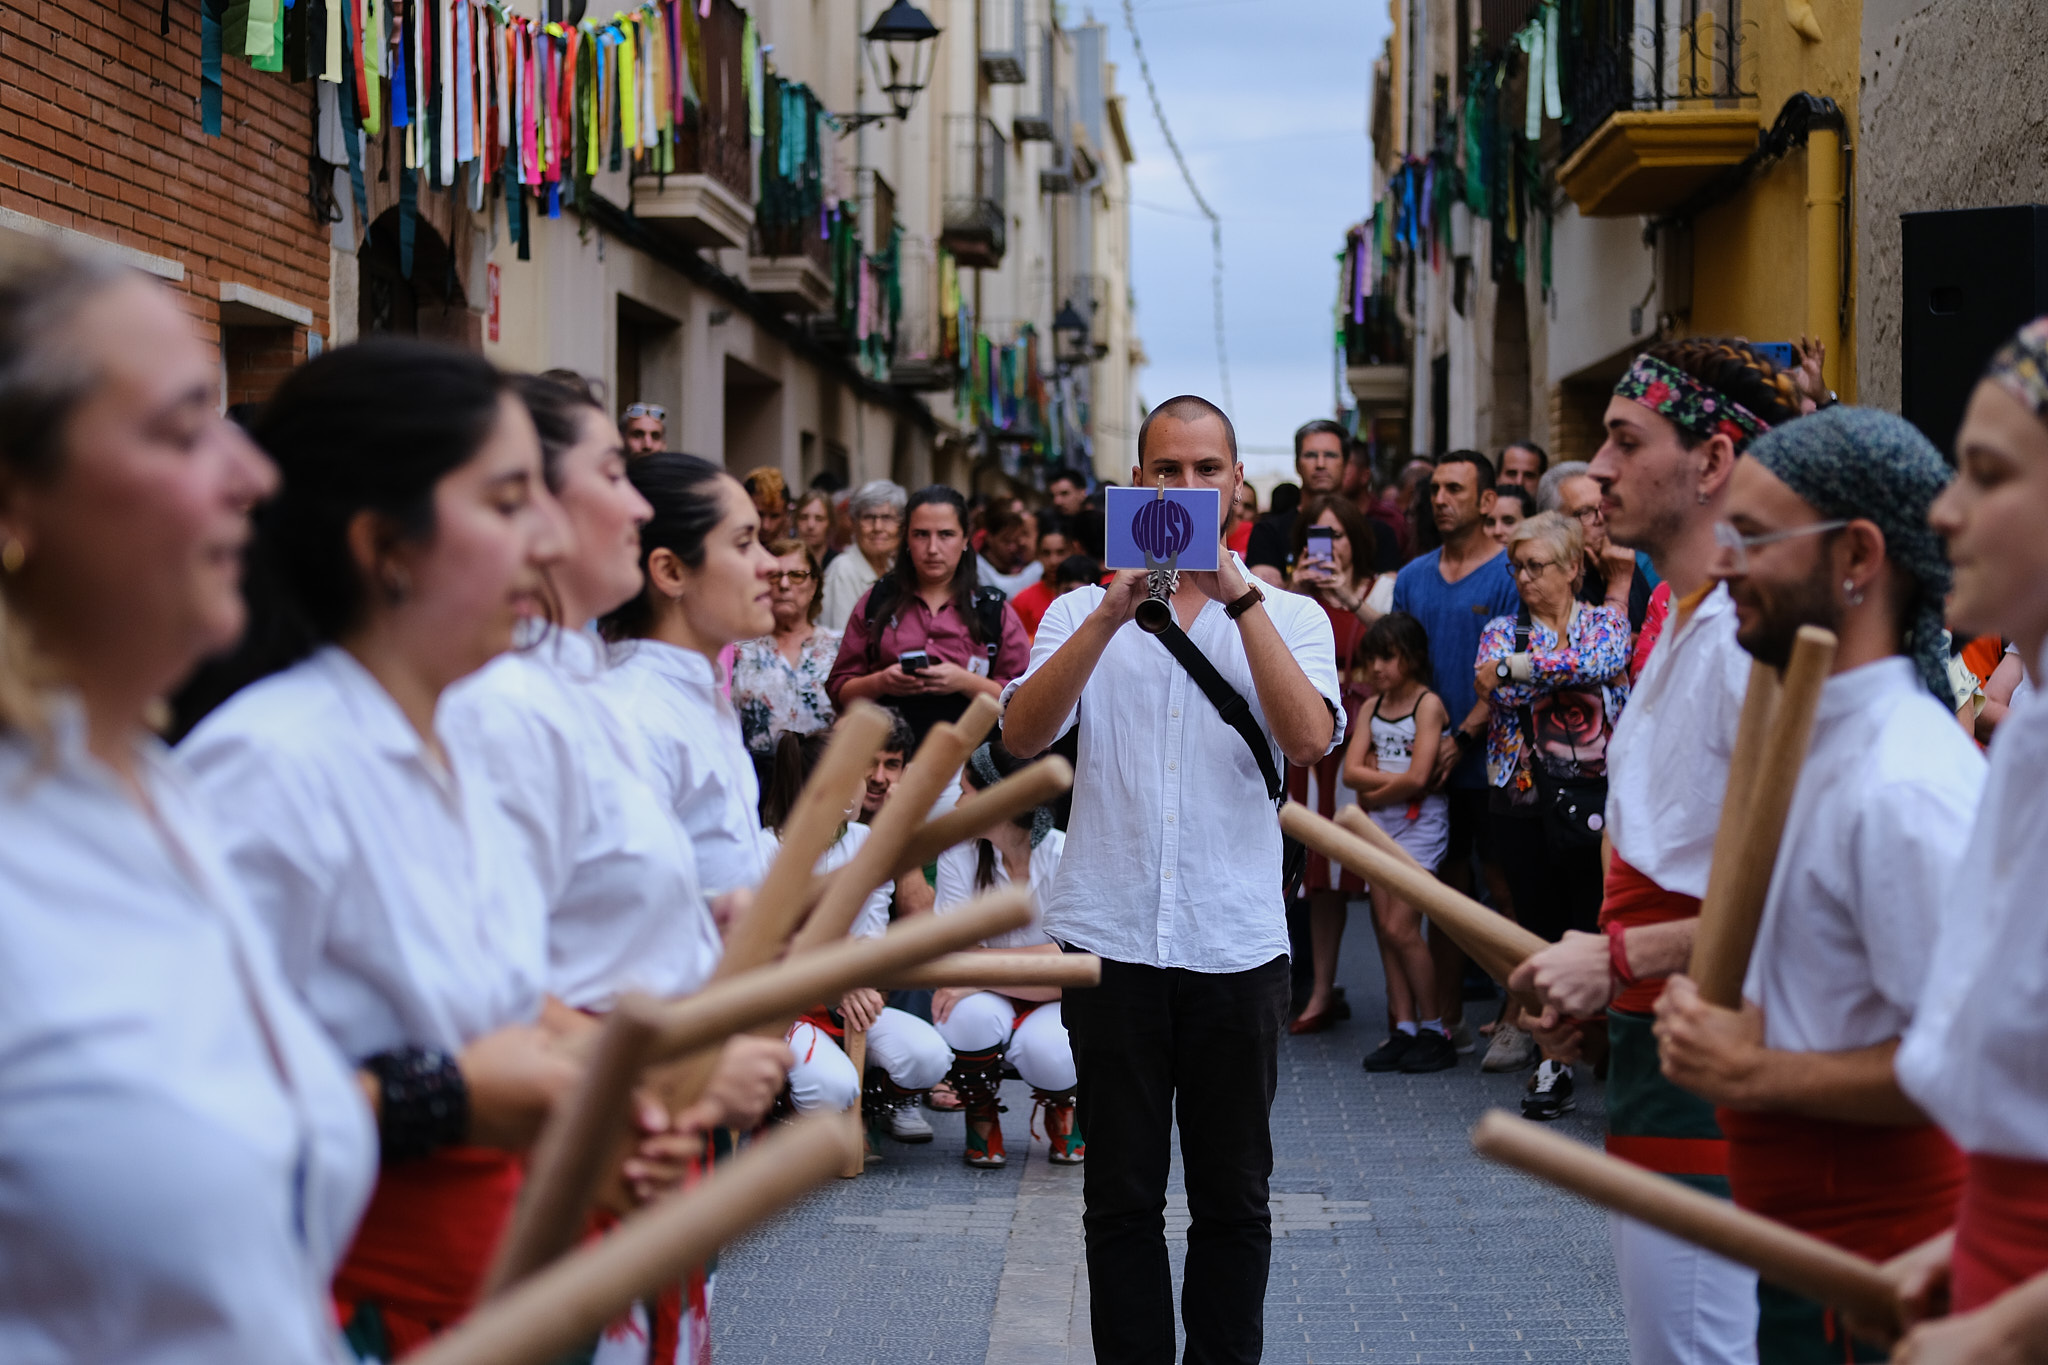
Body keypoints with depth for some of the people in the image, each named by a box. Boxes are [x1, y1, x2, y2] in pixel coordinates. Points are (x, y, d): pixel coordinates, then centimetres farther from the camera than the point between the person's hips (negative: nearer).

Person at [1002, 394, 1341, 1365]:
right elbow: (1021, 736, -9)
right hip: (1110, 938, 0)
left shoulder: (1286, 617, 7)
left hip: (1238, 944, 0)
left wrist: (1238, 596, -16)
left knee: (1233, 1199, 8)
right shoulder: (1084, 611, 8)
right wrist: (1112, 615, -19)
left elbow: (1308, 740, -12)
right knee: (1121, 1200, 7)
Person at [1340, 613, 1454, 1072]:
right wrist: (1393, 780, -12)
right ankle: (1404, 1030, 8)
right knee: (1384, 927, 3)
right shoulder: (1373, 706, 11)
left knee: (1401, 928, -11)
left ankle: (1434, 1031, -1)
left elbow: (1417, 779, -17)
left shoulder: (1429, 704, -8)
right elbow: (1351, 771, 1)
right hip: (1381, 825, 7)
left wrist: (1374, 795, -4)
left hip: (1420, 823, -7)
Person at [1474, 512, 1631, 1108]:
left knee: (1597, 930, -5)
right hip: (1525, 801, 1)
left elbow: (1602, 661, -15)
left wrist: (1513, 667, -14)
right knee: (1541, 930, 3)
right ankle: (1553, 1063, 11)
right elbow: (1498, 691, -8)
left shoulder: (1607, 622, 8)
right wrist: (1565, 670, -9)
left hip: (1597, 796, -1)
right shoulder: (1502, 630, 11)